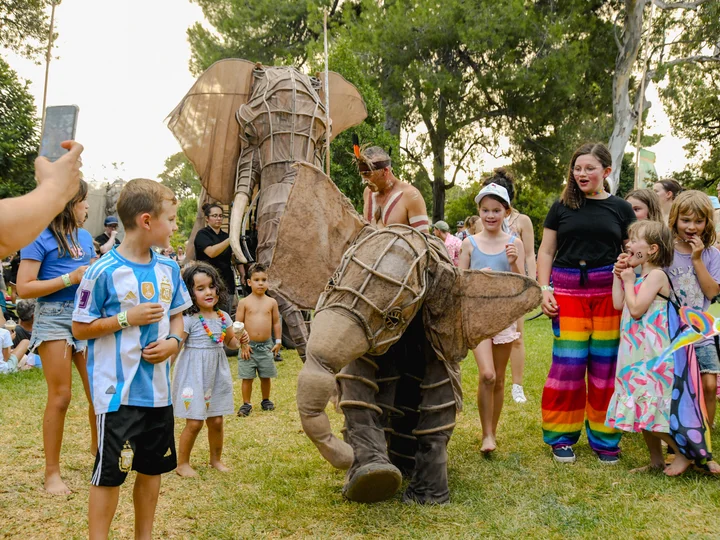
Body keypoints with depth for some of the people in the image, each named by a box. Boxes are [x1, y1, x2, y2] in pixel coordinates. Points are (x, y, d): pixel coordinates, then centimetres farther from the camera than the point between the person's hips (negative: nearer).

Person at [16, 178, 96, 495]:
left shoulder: (84, 237, 13)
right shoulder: (40, 237, -5)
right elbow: (24, 288, -10)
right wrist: (69, 279, -16)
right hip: (54, 317, -6)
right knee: (60, 397, -3)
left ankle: (99, 450, 28)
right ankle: (52, 472, 9)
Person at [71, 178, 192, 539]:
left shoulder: (168, 269, 5)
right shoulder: (104, 271, -13)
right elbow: (80, 328, -8)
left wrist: (173, 341, -4)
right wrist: (127, 318, -18)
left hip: (158, 389, 6)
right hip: (118, 391, -6)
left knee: (152, 467, 16)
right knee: (110, 472, 2)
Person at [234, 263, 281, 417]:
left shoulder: (271, 302, 3)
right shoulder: (244, 302, -3)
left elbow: (276, 322, 9)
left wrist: (278, 341, 5)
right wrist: (243, 344, -8)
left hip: (266, 345, 2)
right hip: (249, 346, -2)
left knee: (266, 376, 11)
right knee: (247, 377, 3)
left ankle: (266, 400, 29)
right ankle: (246, 404, 15)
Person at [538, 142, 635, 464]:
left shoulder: (621, 209, 9)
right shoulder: (562, 207, 9)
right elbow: (546, 251, 10)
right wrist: (544, 289, -2)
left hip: (610, 292, 1)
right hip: (568, 290, 0)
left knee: (605, 364, 3)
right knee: (567, 363, -1)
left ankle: (604, 438, 17)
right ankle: (561, 437, 12)